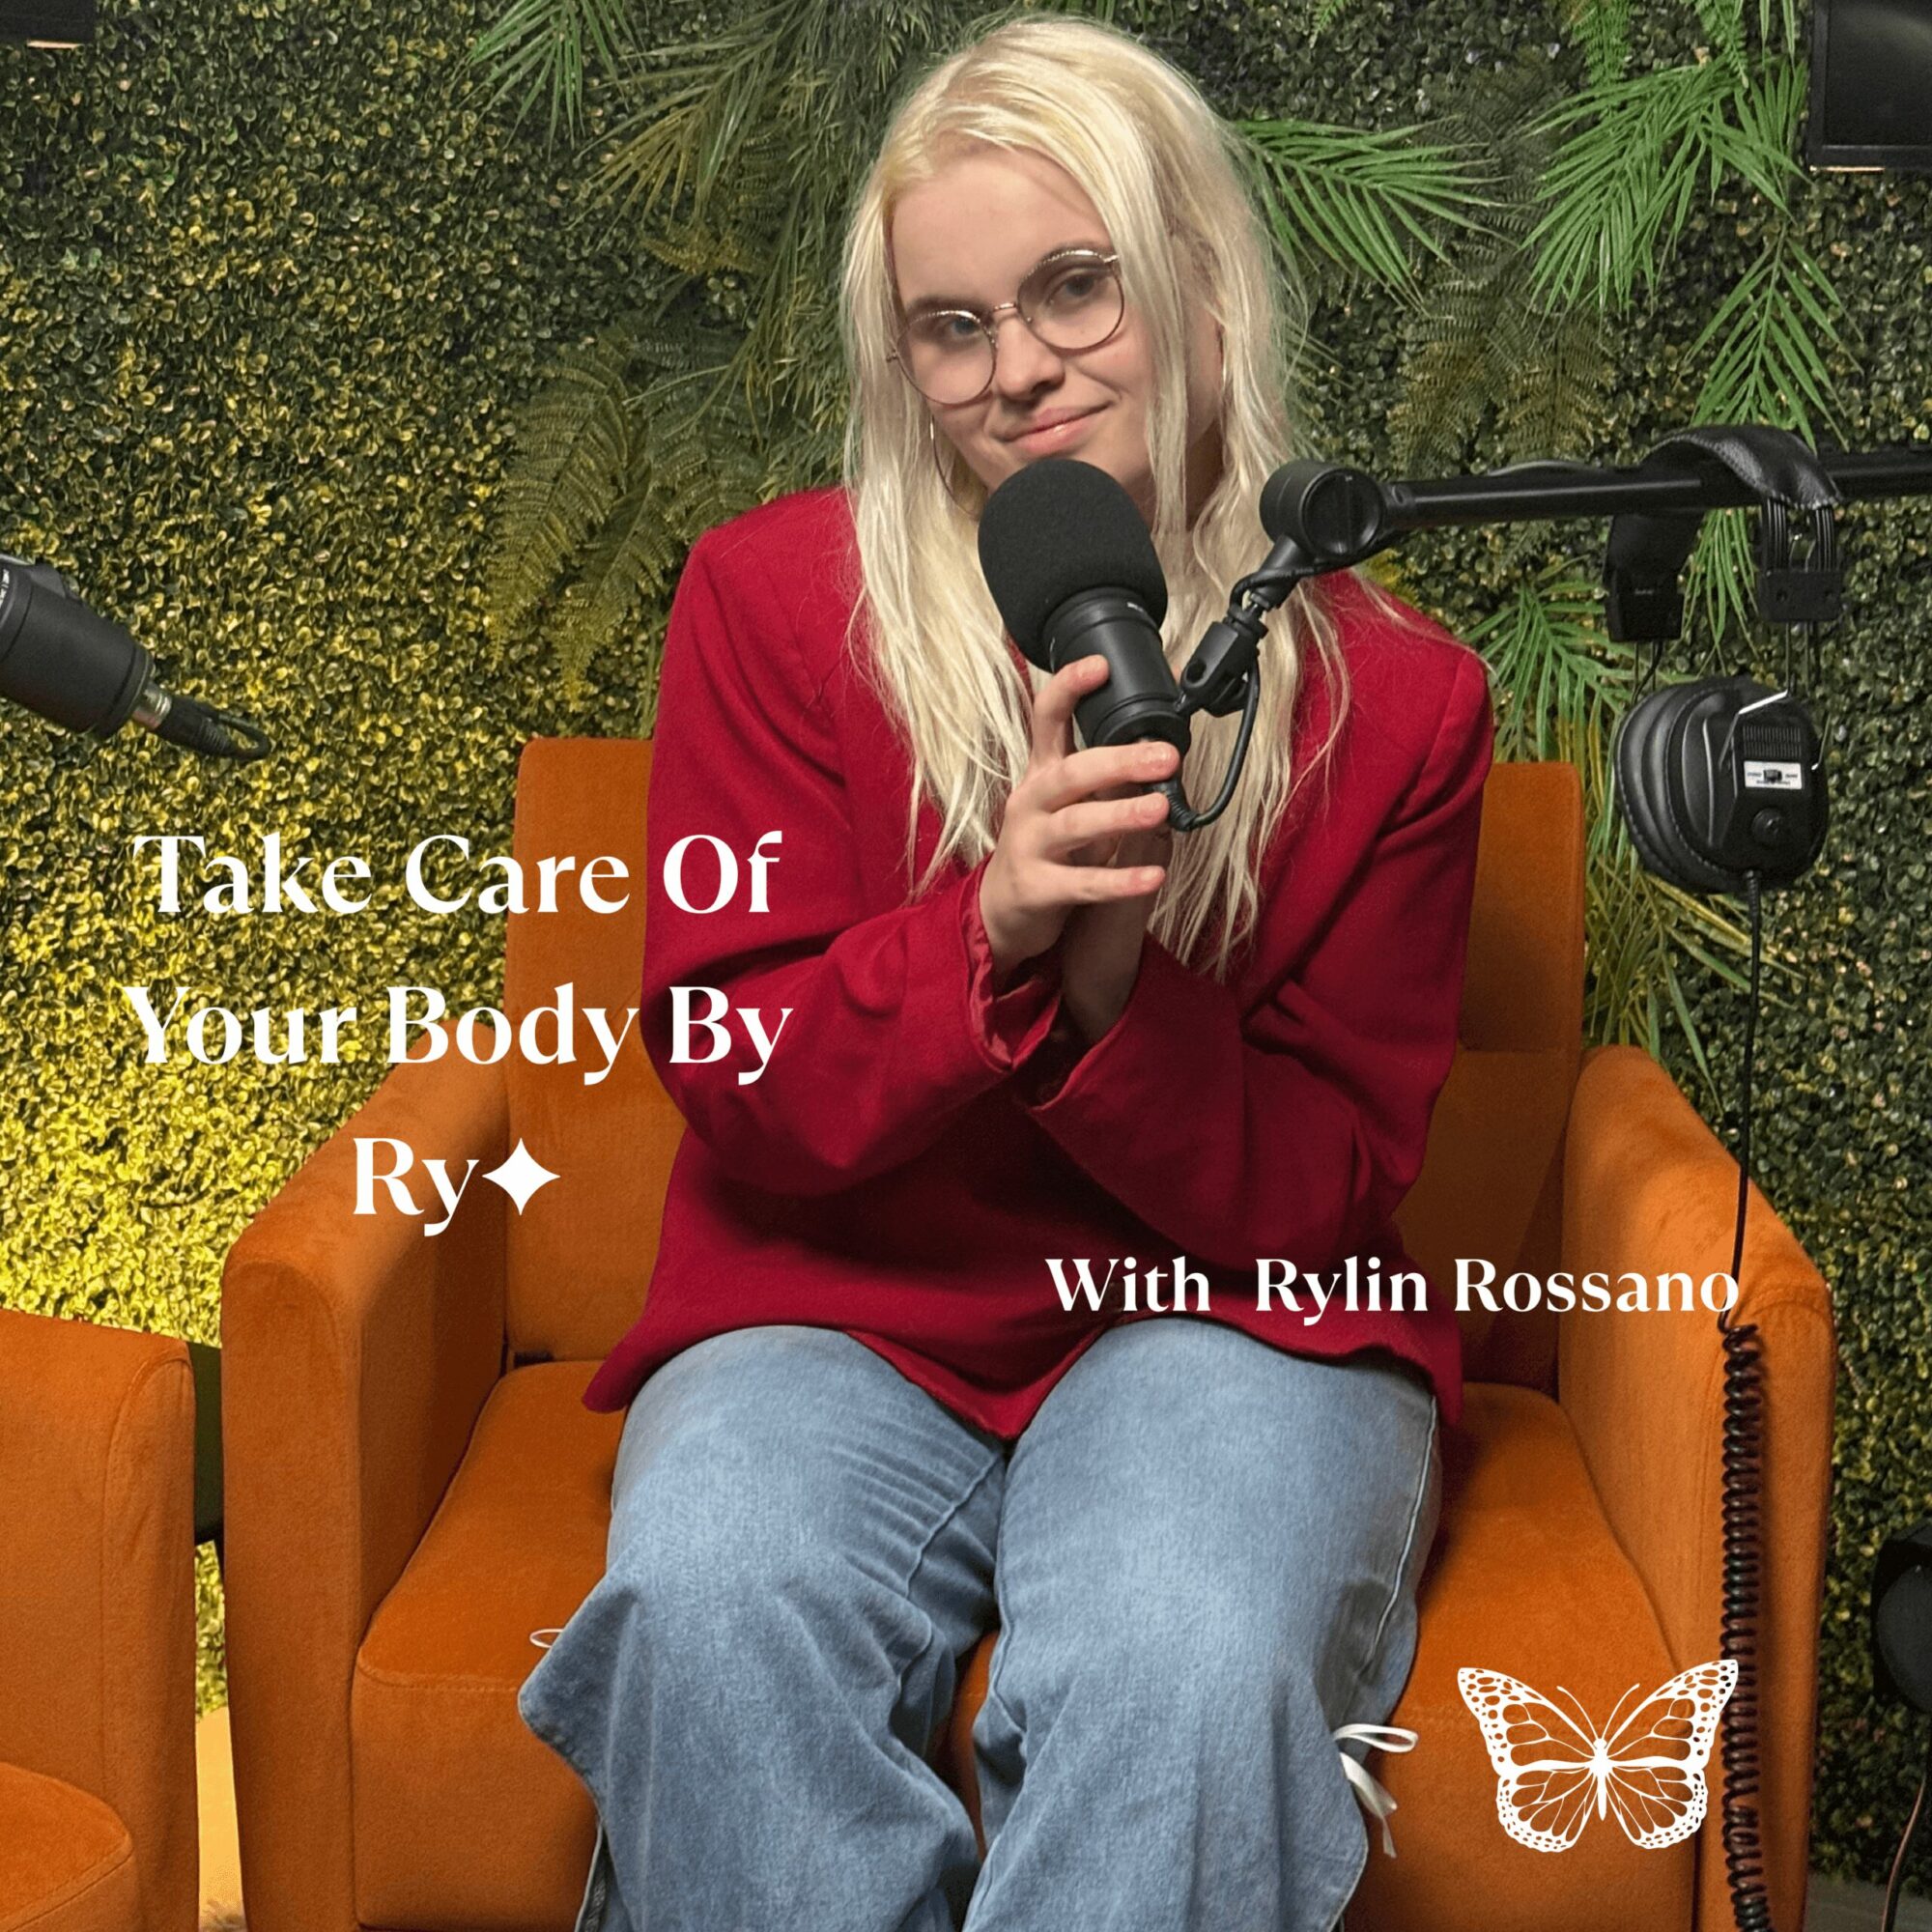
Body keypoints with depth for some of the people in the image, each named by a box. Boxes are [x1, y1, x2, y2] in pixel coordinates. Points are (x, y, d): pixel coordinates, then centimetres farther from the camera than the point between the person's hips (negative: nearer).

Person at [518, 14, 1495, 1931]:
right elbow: (736, 1092, -4)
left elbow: (1310, 1198, -3)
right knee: (711, 1610, -33)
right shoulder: (772, 600, -1)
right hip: (837, 1318, 1)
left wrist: (1111, 971, -23)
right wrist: (989, 928, -24)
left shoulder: (1390, 695, -2)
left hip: (1217, 1323, 0)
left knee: (1194, 1663, -34)